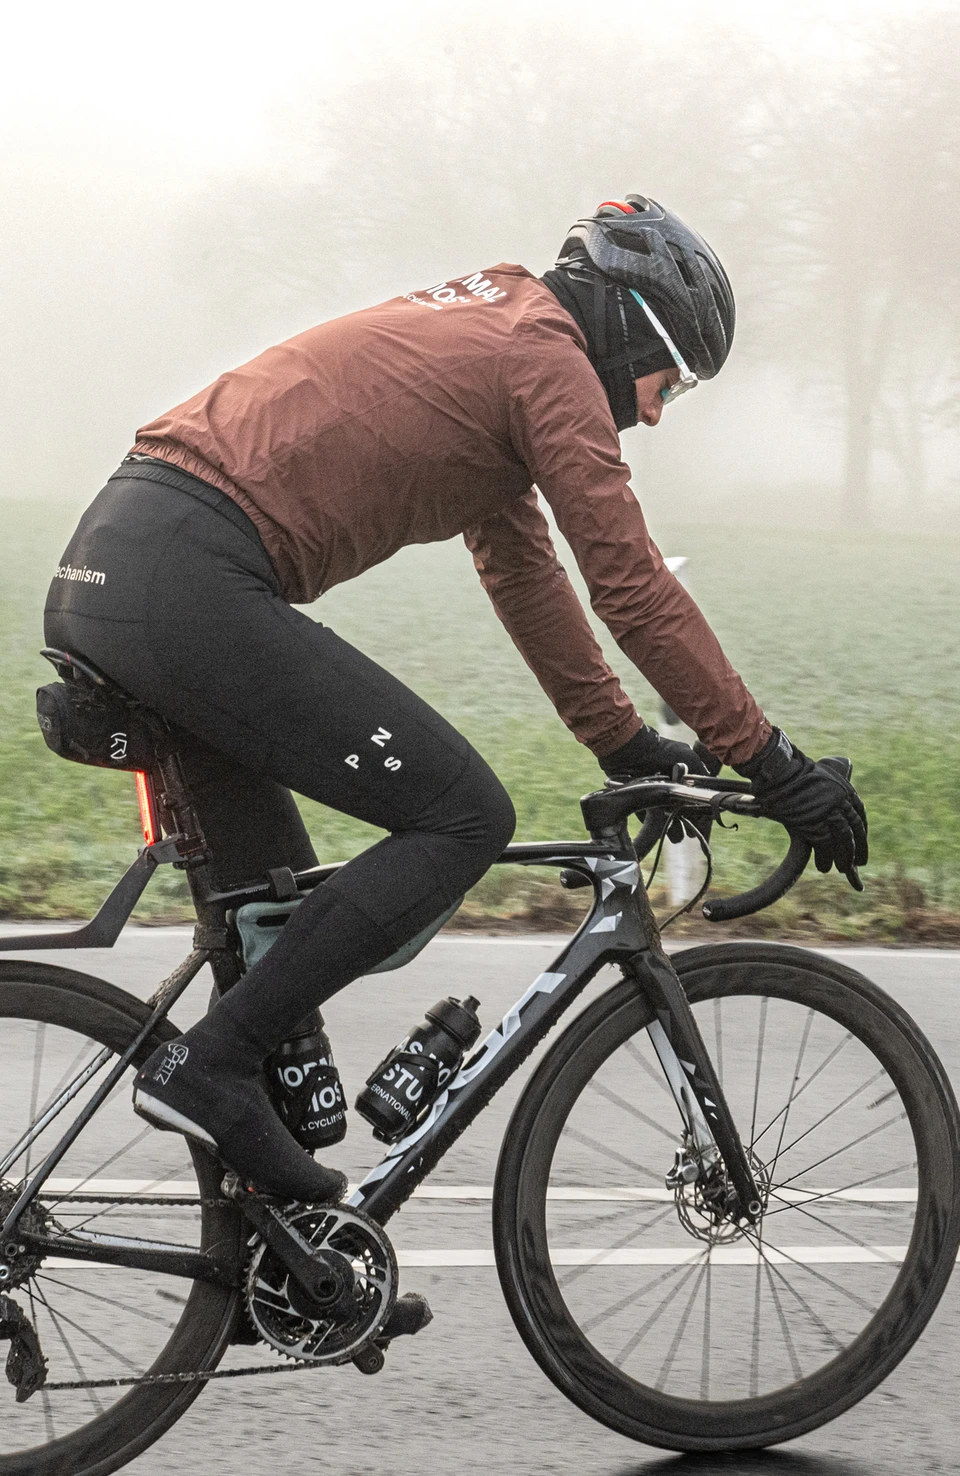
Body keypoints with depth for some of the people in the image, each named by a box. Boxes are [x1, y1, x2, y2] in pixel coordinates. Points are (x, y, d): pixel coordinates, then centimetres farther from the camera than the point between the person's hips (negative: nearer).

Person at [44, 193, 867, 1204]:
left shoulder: (486, 333, 27)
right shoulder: (548, 357, -2)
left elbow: (524, 568, 33)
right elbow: (633, 587, -6)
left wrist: (627, 744, 35)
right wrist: (772, 765, 0)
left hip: (99, 575, 10)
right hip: (191, 584, -10)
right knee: (462, 817, -7)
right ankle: (206, 1067, -9)